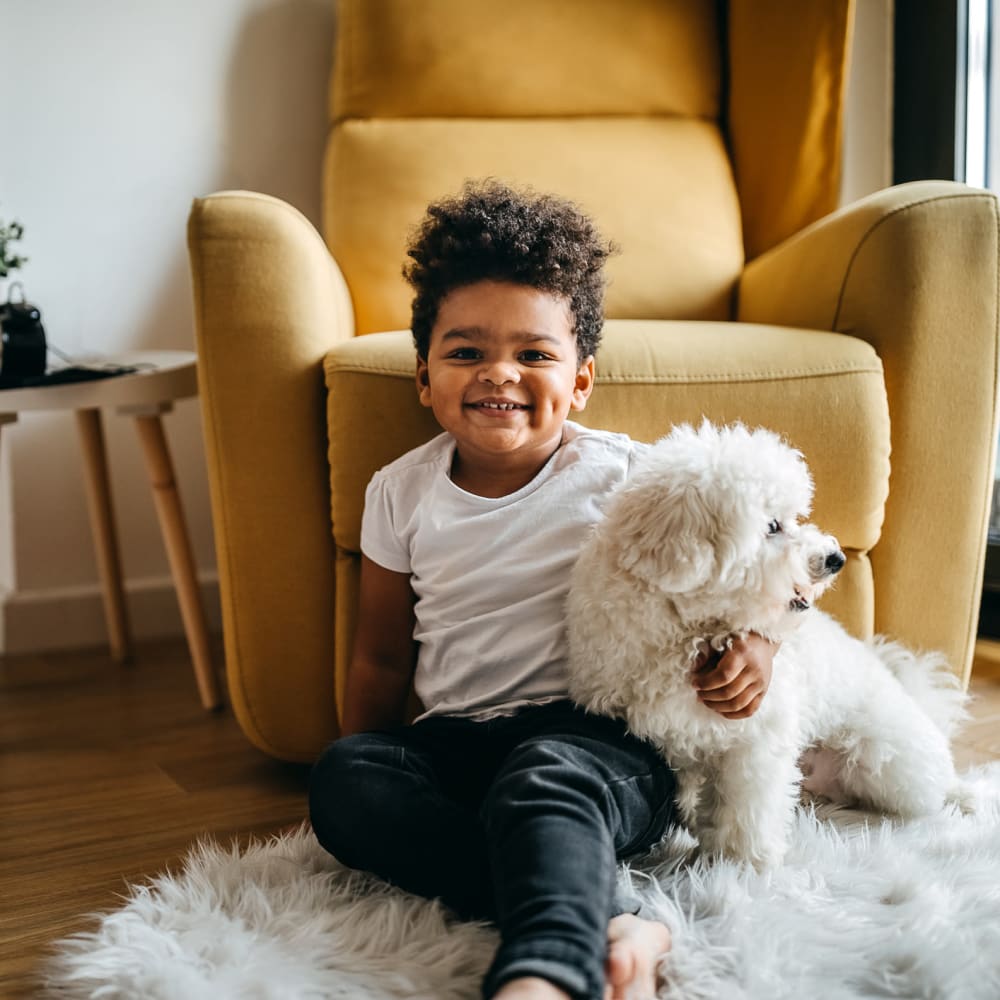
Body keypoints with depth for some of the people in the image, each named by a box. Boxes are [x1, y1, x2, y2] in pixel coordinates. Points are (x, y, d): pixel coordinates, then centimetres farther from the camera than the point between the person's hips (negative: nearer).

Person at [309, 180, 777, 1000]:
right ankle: (607, 923, -36)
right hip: (456, 740, 4)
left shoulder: (623, 477, -1)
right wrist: (361, 775, 12)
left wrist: (753, 636, -9)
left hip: (601, 736, -3)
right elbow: (383, 661, 16)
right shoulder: (401, 493, 7)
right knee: (342, 778, -27)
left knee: (541, 780, -37)